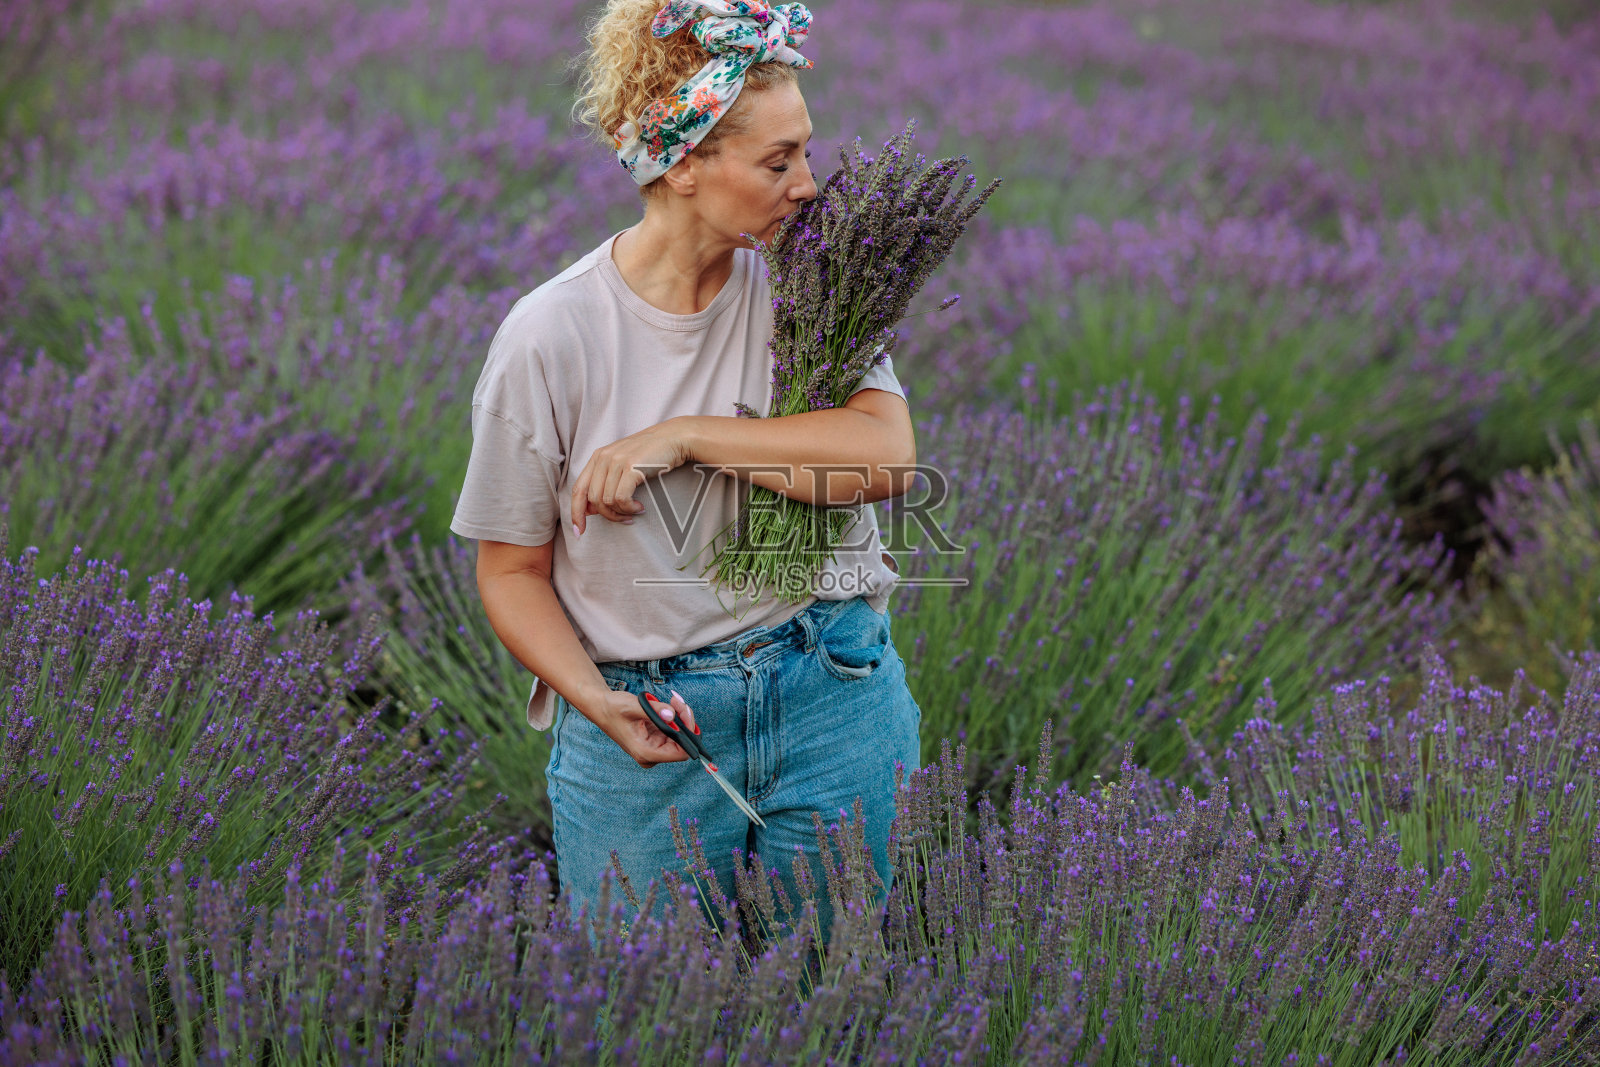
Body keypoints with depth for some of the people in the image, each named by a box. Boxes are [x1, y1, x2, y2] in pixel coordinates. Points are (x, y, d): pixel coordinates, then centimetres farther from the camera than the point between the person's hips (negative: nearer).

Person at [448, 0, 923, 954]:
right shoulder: (550, 336, -9)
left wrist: (683, 438, -21)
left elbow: (887, 454, -16)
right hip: (645, 732, -2)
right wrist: (599, 701, -19)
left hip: (834, 704, 2)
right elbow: (512, 571, -2)